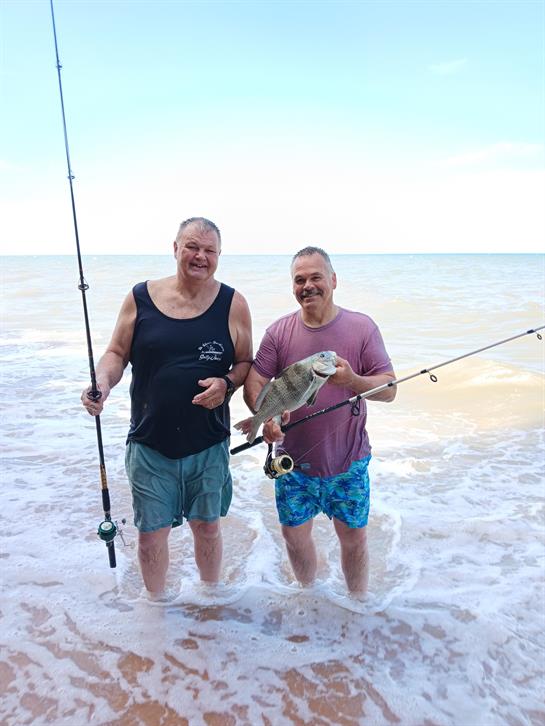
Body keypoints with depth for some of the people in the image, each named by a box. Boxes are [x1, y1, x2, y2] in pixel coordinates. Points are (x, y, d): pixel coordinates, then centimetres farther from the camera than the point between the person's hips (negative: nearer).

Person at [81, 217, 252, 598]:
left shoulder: (233, 304, -3)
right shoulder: (140, 298, -3)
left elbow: (246, 362, 3)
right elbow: (117, 354, 4)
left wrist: (227, 383, -17)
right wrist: (102, 382, -16)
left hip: (209, 443, 0)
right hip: (150, 442, 0)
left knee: (207, 525, 17)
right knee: (151, 532, 12)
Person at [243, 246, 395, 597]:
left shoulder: (362, 327, -6)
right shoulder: (279, 332, -2)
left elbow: (388, 389, -6)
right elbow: (254, 382, -5)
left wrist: (352, 379, -26)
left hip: (348, 461, -1)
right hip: (293, 460, 2)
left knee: (354, 538, 11)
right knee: (295, 535, 14)